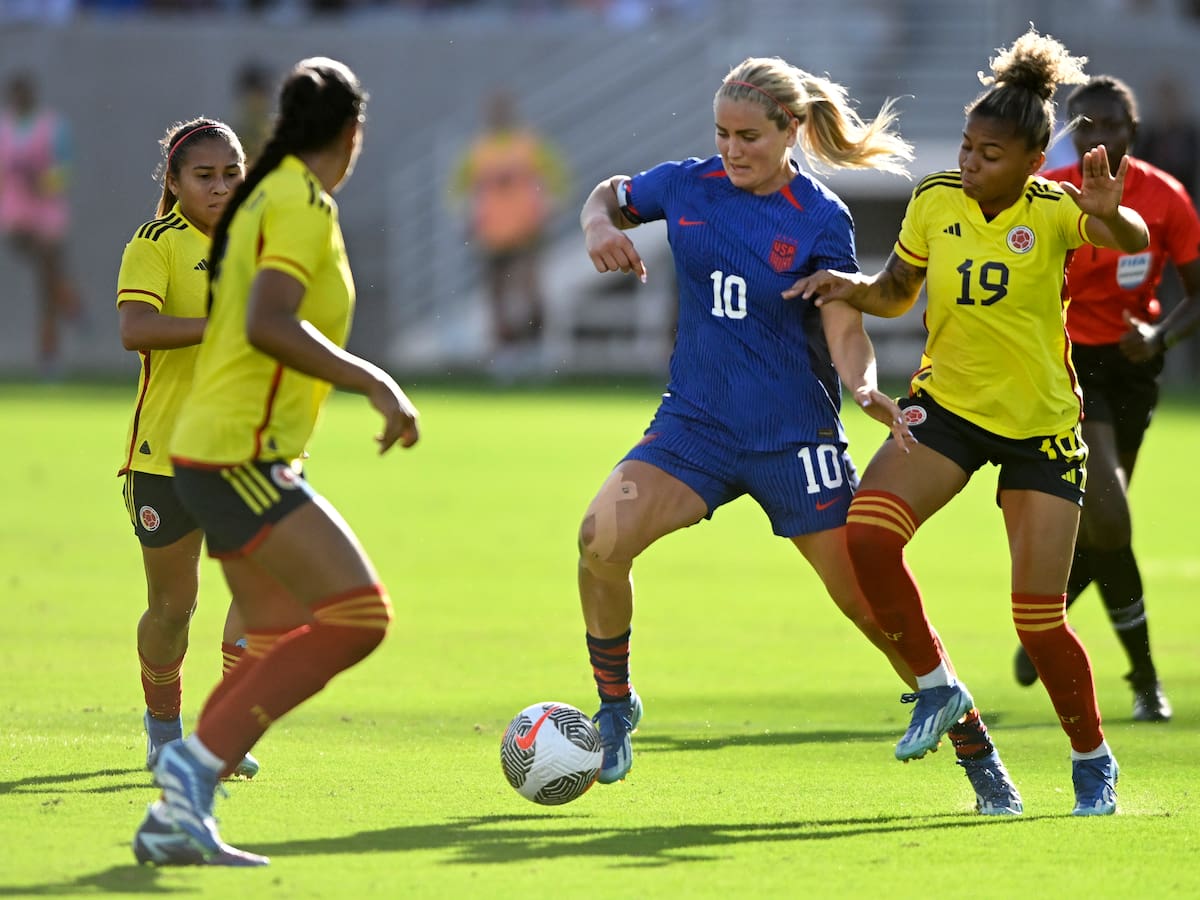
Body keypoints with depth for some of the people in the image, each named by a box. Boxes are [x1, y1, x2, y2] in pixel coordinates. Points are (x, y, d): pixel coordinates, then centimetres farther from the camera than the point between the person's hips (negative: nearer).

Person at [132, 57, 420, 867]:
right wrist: (375, 383, -22)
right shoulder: (303, 205, -12)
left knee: (280, 645, 9)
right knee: (358, 614, -16)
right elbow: (268, 326, -25)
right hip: (242, 456, -10)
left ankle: (175, 818, 5)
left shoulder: (265, 197, 16)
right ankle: (201, 759, -18)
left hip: (229, 455, 10)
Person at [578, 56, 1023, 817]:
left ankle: (980, 758, 13)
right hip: (696, 425, 2)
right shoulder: (689, 186, 1)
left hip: (795, 437, -2)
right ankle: (616, 704, -2)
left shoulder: (821, 219, -8)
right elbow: (611, 195, 19)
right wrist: (600, 225, -5)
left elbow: (846, 330, -10)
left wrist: (865, 387, -31)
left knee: (871, 605, -2)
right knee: (603, 536, -24)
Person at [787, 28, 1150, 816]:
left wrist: (1111, 215, -57)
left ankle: (1094, 760, 20)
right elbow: (898, 292, 13)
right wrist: (852, 289, -9)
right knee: (867, 535, -23)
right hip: (948, 403, 3)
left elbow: (1131, 240, -34)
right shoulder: (935, 201, -3)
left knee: (1039, 619, -4)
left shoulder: (1052, 211, -14)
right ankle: (937, 688, -2)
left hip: (1042, 425, -3)